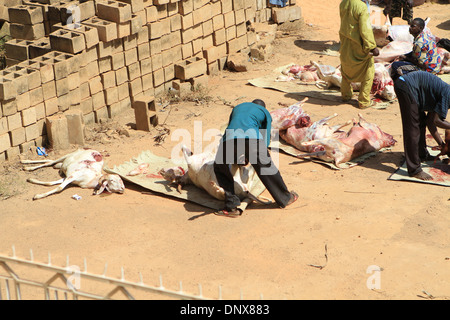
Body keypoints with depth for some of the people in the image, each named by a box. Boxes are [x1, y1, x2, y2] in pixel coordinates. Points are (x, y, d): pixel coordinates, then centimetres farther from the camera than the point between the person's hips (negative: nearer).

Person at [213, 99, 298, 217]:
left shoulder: (237, 108, 41)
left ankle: (232, 206, 15)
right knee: (267, 167, 17)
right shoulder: (265, 112, 30)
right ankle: (285, 198, 34)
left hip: (229, 138, 2)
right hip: (252, 137, -2)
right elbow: (266, 141, 21)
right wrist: (248, 158, 27)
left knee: (220, 169, 23)